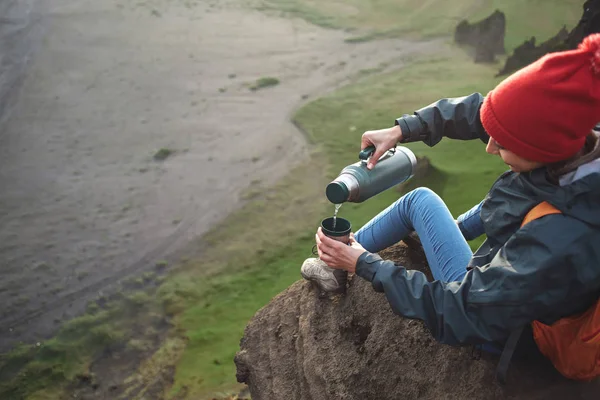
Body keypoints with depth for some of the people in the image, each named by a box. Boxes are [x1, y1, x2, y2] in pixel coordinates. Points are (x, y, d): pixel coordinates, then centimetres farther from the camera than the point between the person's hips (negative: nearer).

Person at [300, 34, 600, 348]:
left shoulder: (557, 244, -42)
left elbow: (456, 314, -31)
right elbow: (477, 111, -7)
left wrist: (364, 264, -24)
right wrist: (402, 129, -14)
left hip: (496, 325, -6)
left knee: (420, 200, 2)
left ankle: (336, 265, 20)